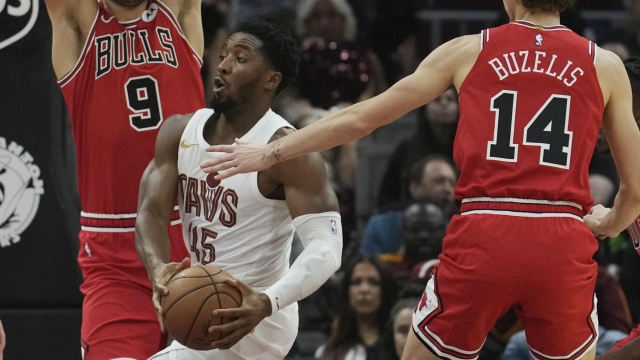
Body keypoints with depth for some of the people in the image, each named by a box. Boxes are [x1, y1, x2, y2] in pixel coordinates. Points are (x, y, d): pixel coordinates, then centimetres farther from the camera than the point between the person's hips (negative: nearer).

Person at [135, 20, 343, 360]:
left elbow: (326, 247, -27)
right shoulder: (180, 132, 0)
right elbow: (151, 212, -9)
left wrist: (268, 304, -44)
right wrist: (158, 270, -32)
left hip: (248, 320, -8)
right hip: (203, 311, 8)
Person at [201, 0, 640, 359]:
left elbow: (359, 119, 15)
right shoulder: (604, 65, 9)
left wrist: (271, 153, 26)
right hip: (563, 247, 0)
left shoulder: (468, 51, 10)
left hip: (482, 237, 0)